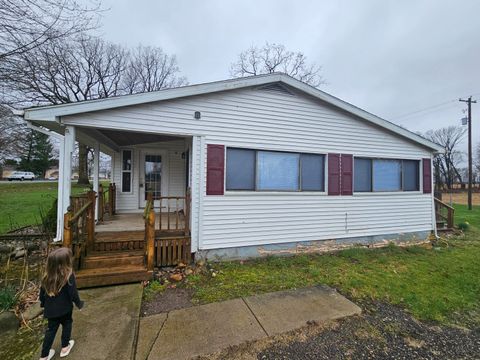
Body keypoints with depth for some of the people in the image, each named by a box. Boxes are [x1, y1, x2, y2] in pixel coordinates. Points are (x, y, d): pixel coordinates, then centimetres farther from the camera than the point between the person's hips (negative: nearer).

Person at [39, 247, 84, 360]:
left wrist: (43, 304, 23)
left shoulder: (47, 276, -11)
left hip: (51, 309, 4)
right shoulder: (69, 276, -27)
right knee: (67, 325, 21)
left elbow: (42, 292, 3)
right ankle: (65, 348, 37)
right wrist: (79, 304, 1)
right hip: (64, 308, -4)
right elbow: (73, 293, -19)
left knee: (51, 330, 21)